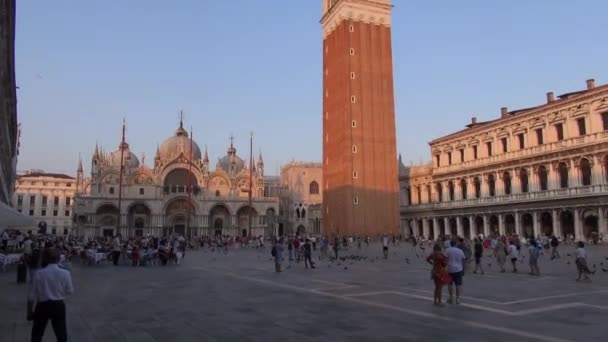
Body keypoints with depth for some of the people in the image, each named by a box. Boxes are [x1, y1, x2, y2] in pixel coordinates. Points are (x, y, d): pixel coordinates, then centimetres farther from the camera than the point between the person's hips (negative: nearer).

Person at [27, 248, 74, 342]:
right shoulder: (65, 273, -10)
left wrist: (29, 311, 6)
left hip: (42, 306, 0)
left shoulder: (39, 274, -11)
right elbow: (70, 291, 1)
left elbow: (31, 295, -6)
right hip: (59, 306, 0)